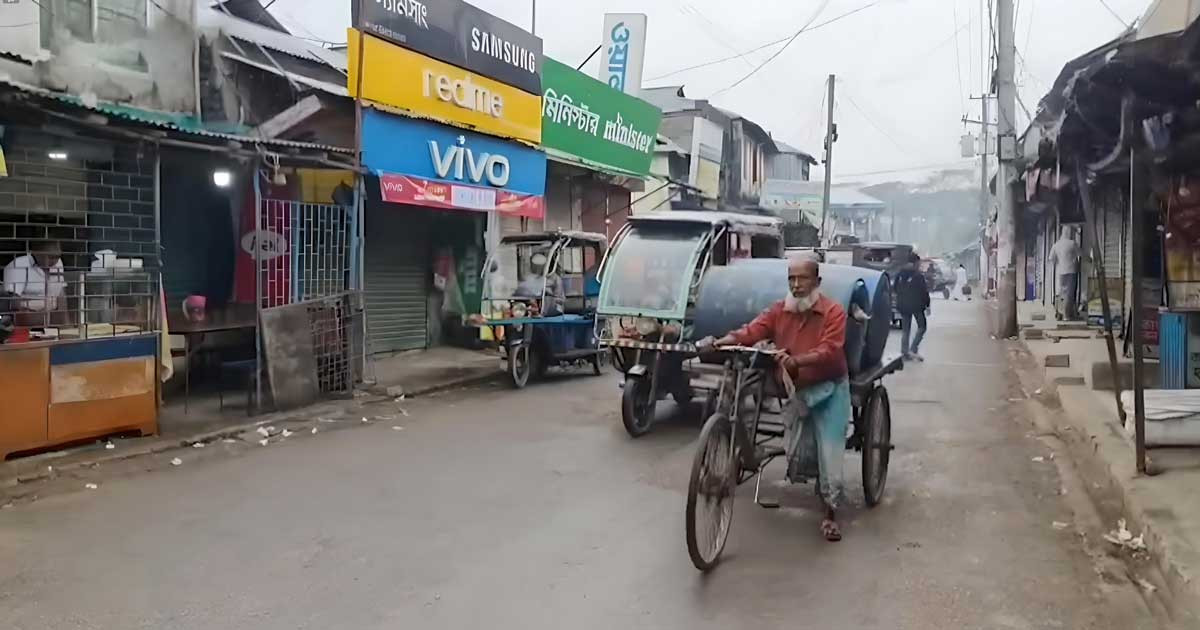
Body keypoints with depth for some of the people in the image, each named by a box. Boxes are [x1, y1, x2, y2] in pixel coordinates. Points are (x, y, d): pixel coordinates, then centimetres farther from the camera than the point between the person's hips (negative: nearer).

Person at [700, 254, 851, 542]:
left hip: (828, 389, -4)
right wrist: (719, 342, -29)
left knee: (829, 452, -6)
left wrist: (796, 360, -41)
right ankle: (822, 475, 36)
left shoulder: (833, 312, -11)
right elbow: (750, 331, -11)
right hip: (795, 391, 4)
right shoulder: (779, 310, 1)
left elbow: (829, 350, -23)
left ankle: (831, 513, 10)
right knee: (796, 459, 1)